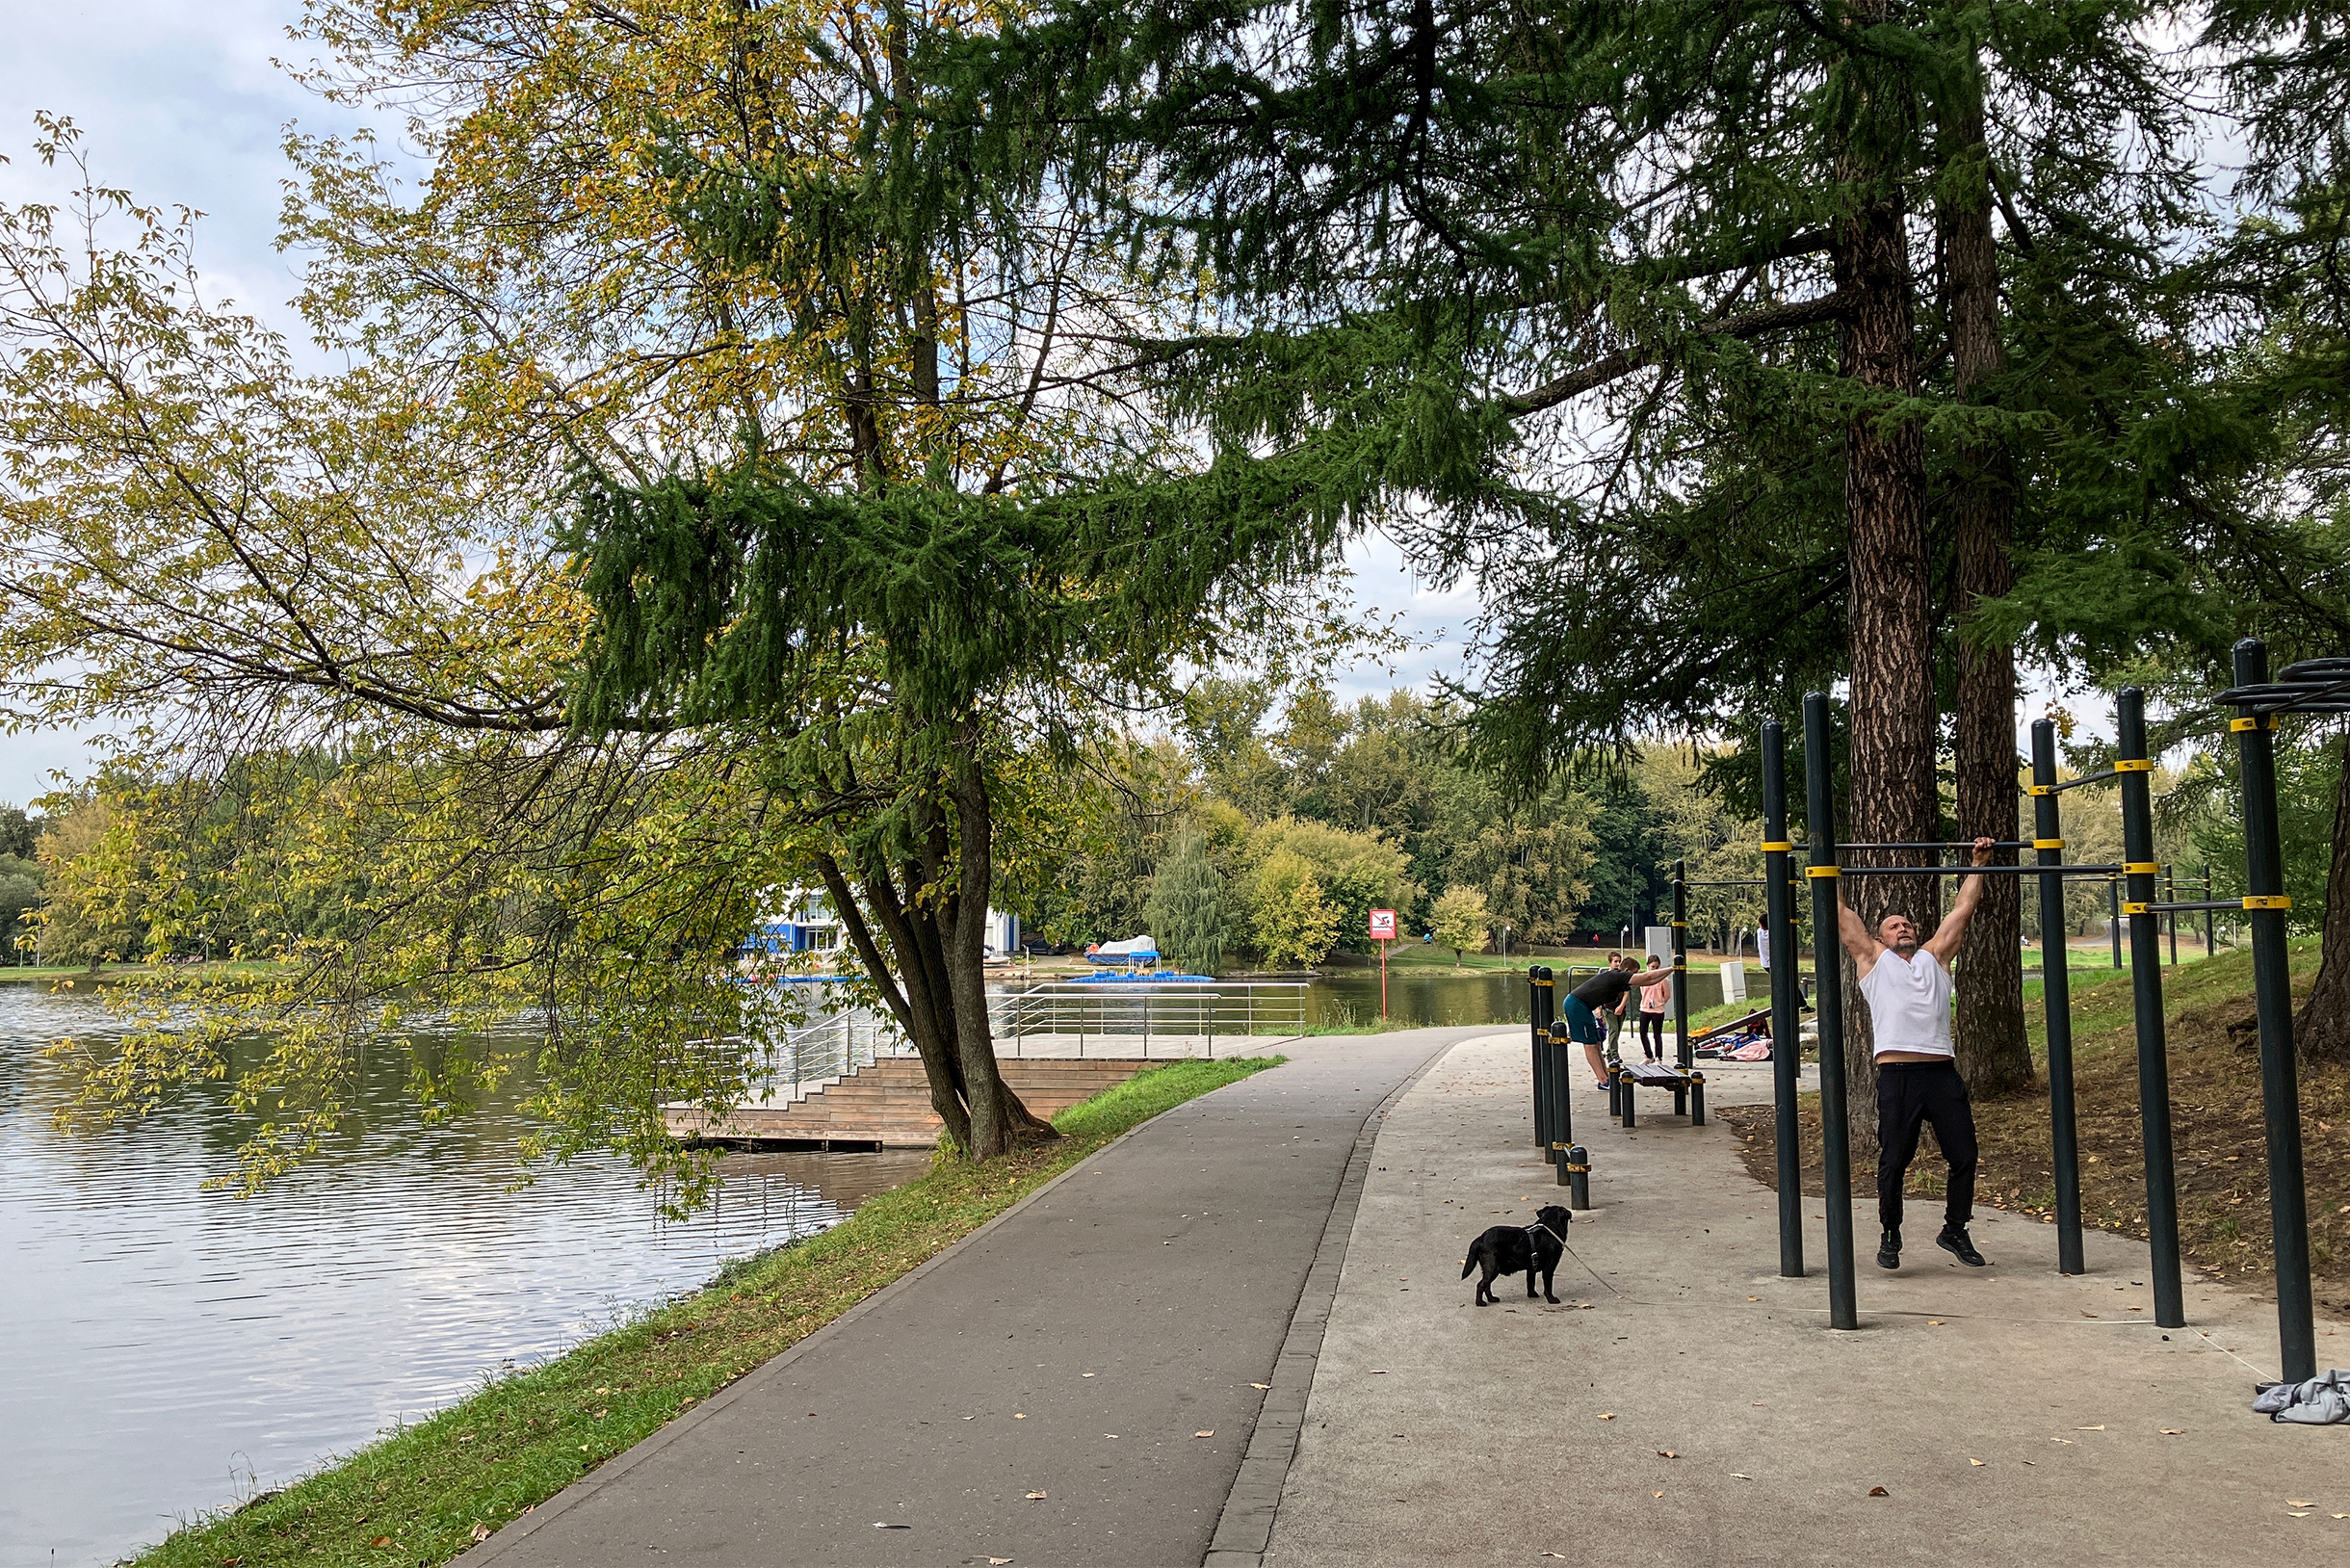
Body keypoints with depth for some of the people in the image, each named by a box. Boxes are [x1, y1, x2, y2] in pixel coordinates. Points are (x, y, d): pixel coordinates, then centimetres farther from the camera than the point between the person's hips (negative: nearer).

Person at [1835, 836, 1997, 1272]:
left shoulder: (1935, 957, 21)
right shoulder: (1872, 959, 13)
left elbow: (1963, 909, 23)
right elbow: (1842, 914, 11)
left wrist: (1979, 865, 25)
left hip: (1943, 1072, 3)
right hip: (1897, 1075, -3)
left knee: (1964, 1157, 4)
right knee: (1893, 1162, 0)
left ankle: (1955, 1231, 22)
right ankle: (1890, 1237, 16)